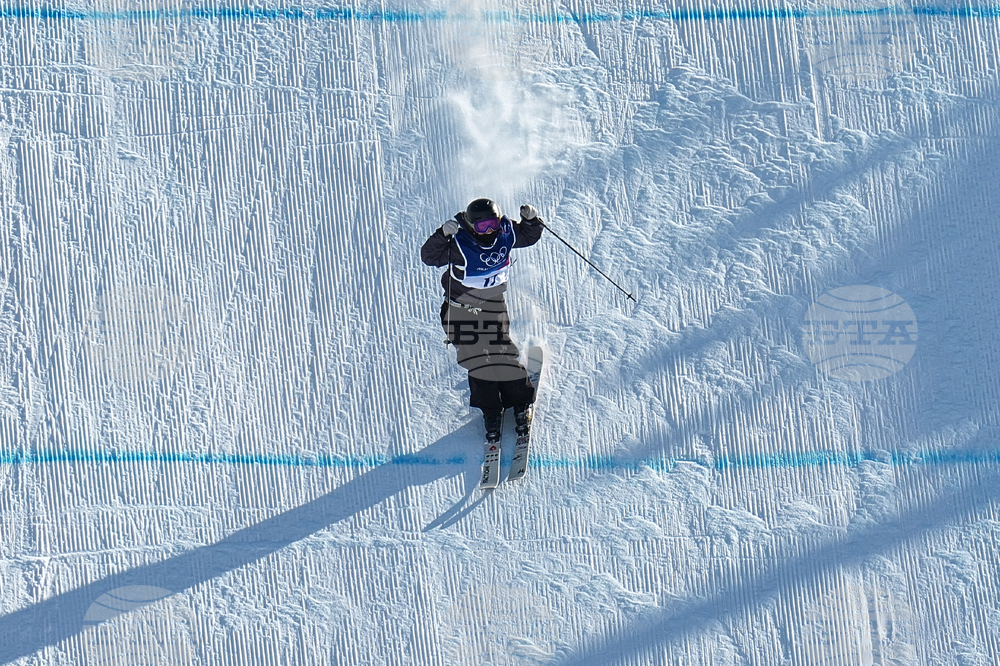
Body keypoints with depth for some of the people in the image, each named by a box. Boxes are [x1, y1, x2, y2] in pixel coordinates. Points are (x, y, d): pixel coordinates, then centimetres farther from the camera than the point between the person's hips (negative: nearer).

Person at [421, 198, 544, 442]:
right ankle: (490, 411, 12)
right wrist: (443, 235, -42)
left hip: (493, 303, 2)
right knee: (477, 358, -2)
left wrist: (531, 220, -12)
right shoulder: (459, 243, -22)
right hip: (462, 308, -2)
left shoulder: (506, 233, -9)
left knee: (502, 354, -1)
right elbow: (429, 257, -27)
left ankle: (521, 404, 18)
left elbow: (528, 237, 9)